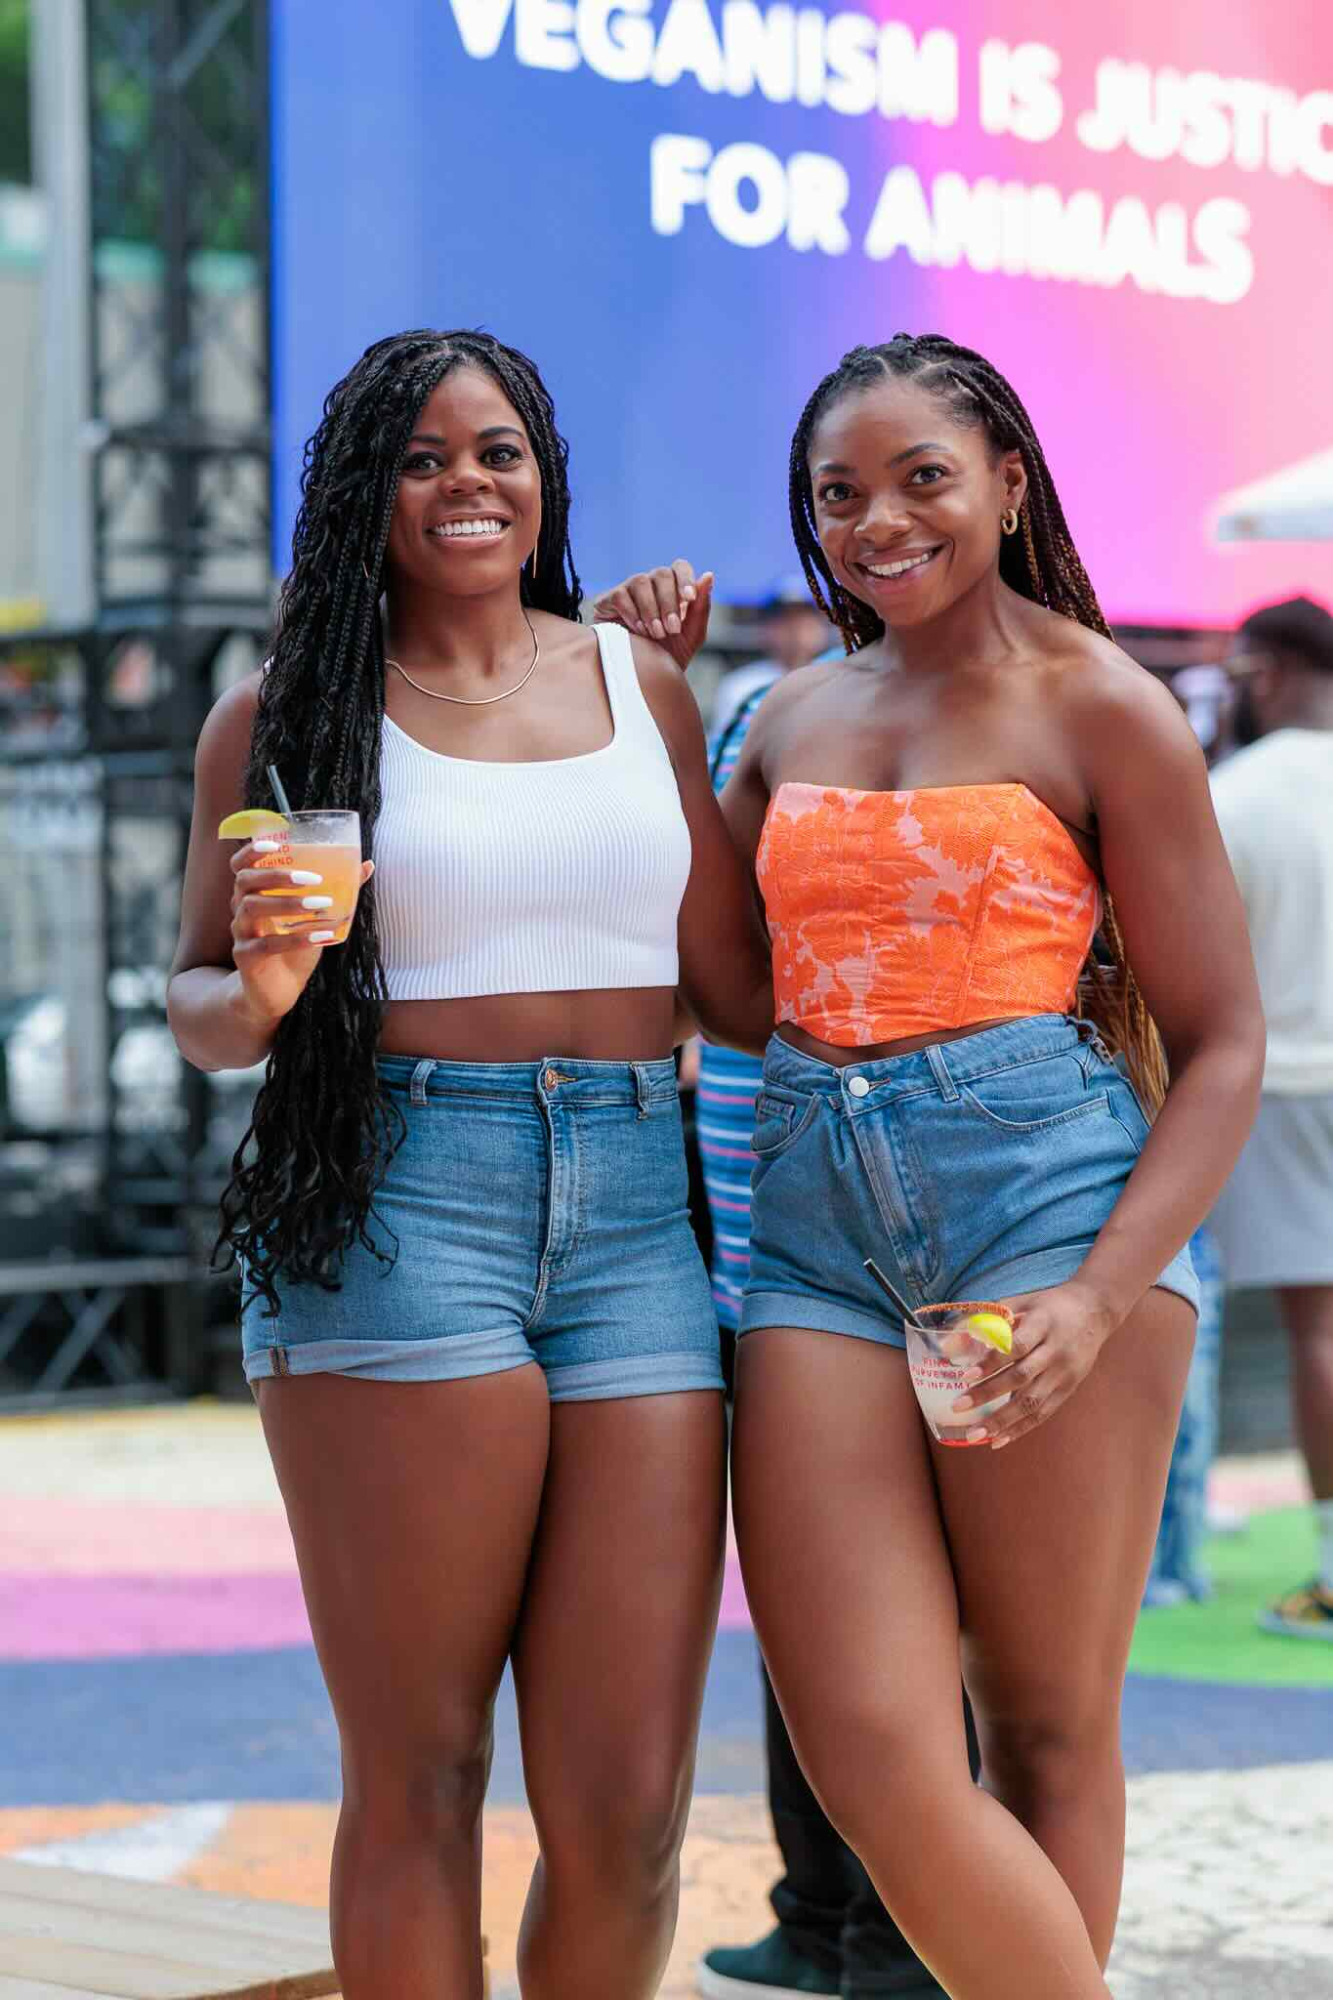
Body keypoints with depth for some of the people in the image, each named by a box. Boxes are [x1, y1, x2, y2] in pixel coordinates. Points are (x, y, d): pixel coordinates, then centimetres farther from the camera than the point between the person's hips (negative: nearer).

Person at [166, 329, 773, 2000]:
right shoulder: (289, 715, 6)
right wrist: (261, 992, -10)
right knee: (418, 1783, -2)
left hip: (633, 1209, 3)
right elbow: (198, 1006, 11)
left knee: (628, 1804, -3)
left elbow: (737, 985, 17)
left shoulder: (641, 683, 16)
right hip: (398, 1206, -3)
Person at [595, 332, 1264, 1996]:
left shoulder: (1098, 708, 2)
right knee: (871, 1756, -7)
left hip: (1042, 1181, -4)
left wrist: (1104, 1295, -16)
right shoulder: (796, 720, 17)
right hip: (812, 1213, 4)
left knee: (1047, 1735, 3)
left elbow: (1222, 1042, -1)